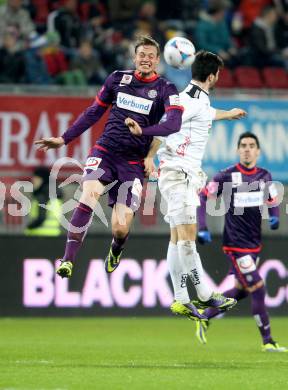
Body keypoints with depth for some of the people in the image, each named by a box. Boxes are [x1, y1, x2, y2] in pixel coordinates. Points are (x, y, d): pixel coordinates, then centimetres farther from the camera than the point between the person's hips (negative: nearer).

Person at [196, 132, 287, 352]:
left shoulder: (265, 177, 6)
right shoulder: (227, 176, -9)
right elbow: (203, 198, -4)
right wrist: (202, 229, -14)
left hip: (255, 244, 6)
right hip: (236, 244, -6)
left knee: (242, 291, 13)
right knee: (257, 289, -9)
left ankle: (205, 317, 31)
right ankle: (267, 341, -2)